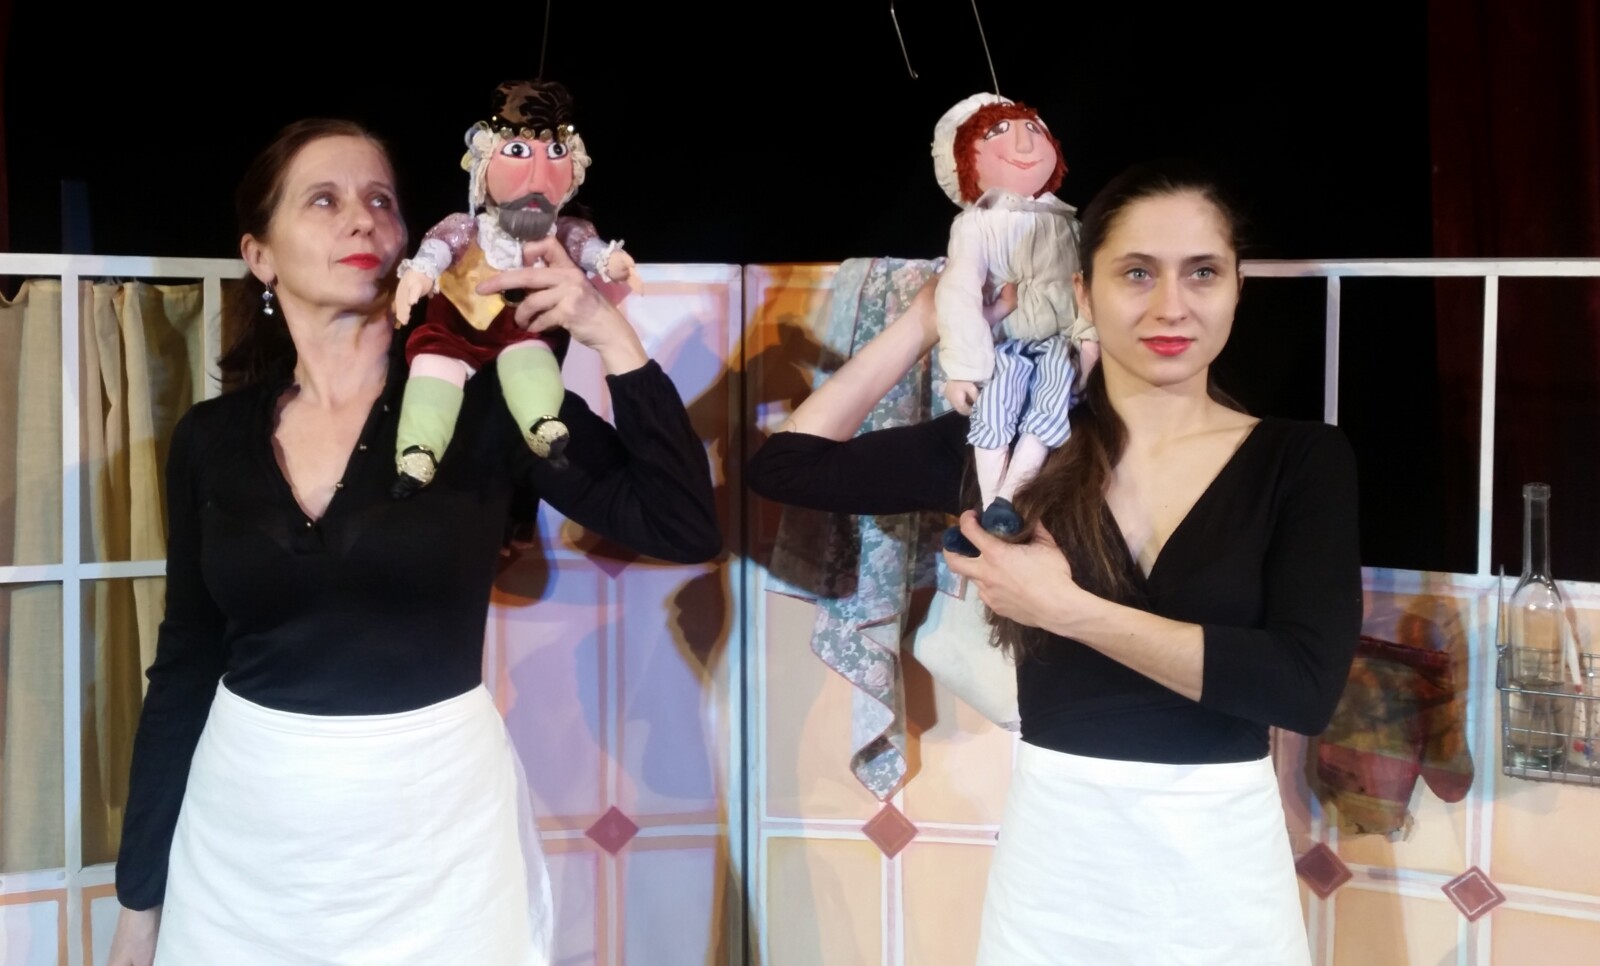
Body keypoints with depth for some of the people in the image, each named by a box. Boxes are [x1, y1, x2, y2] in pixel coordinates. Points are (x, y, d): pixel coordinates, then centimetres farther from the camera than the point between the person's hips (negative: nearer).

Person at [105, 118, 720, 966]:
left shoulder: (483, 403, -7)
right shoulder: (212, 436, 0)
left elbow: (685, 532, -12)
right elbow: (184, 670, 6)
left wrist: (612, 339, -21)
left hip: (435, 831, -2)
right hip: (242, 841, 2)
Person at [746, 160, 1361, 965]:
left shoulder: (1302, 460, -5)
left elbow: (1305, 686, -18)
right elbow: (787, 465, -3)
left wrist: (1066, 607, -17)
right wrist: (931, 317, -2)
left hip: (1222, 865, -1)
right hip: (1054, 852, 1)